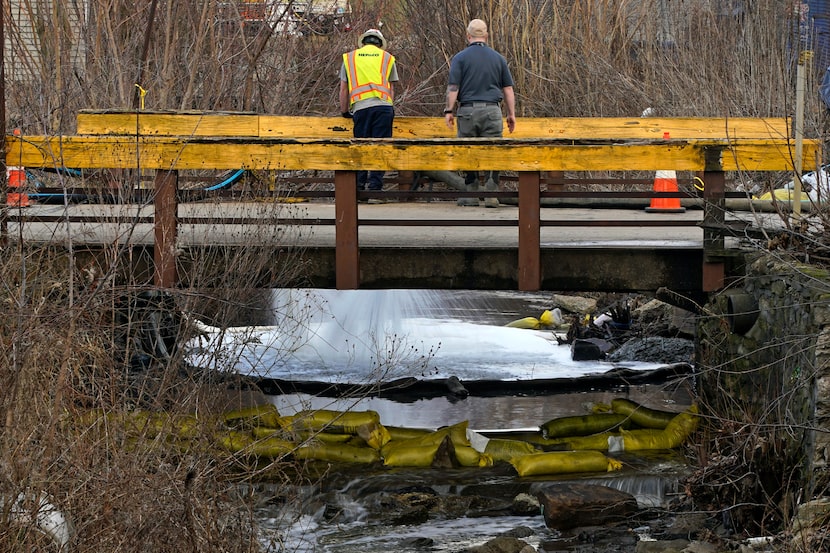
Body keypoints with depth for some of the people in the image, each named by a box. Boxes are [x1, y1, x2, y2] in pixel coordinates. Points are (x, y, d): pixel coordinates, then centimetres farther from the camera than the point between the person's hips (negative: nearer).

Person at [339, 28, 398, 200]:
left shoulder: (349, 57, 19)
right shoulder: (387, 58, 18)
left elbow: (343, 90, 17)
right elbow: (391, 88, 15)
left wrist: (344, 111, 28)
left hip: (360, 106, 1)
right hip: (384, 105, 0)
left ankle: (359, 187, 2)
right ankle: (375, 187, -6)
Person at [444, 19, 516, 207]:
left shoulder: (460, 58, 1)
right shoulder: (498, 58, 10)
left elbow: (453, 87, -6)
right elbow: (508, 89, 10)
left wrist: (449, 110, -2)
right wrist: (511, 114, 14)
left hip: (467, 110, -1)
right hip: (492, 109, 1)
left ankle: (470, 195, 7)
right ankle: (491, 196, -5)